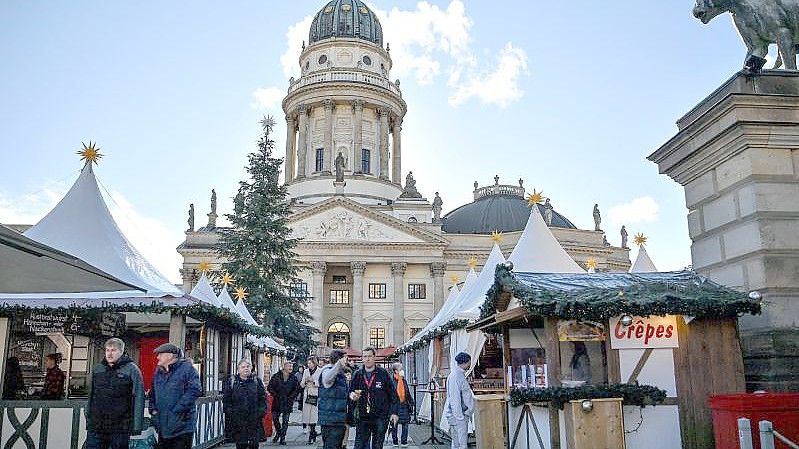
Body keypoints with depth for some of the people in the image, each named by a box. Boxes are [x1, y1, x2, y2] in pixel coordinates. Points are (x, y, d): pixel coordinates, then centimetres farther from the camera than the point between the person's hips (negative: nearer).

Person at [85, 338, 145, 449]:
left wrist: (137, 426, -13)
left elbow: (138, 398, -8)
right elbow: (91, 395, 17)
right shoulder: (98, 369, 11)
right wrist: (88, 418, 15)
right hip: (96, 426, 4)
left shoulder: (131, 369, -5)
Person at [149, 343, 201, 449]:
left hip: (182, 426, -7)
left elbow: (195, 390, -18)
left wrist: (177, 410, -20)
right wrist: (153, 409, 9)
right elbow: (153, 393, 25)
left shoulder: (186, 368, -9)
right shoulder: (158, 371, 14)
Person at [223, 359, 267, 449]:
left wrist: (261, 411, -4)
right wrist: (229, 411, -2)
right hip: (238, 420, 1)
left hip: (254, 419, 0)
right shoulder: (233, 382, 8)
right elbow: (226, 399, 9)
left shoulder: (257, 381, 8)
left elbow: (263, 398, 6)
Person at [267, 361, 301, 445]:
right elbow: (270, 387, 0)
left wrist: (291, 397, -4)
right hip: (277, 401, 0)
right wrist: (276, 395, -8)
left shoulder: (293, 378, 2)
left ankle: (282, 438, 8)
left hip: (288, 403, 0)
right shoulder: (276, 376, -3)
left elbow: (297, 389, 6)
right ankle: (278, 433, 27)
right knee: (275, 418, 2)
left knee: (285, 420, 0)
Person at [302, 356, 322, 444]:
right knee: (306, 413, 0)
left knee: (313, 414, -8)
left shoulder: (320, 372, -2)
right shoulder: (306, 372, 13)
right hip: (308, 395, 5)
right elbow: (302, 385, 14)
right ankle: (313, 432, 18)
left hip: (316, 395, -4)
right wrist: (305, 382, -7)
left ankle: (311, 435, 0)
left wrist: (313, 381, -18)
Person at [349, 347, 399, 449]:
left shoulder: (383, 373, -1)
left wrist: (394, 412, -3)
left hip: (380, 418, -2)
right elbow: (350, 392, 12)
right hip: (363, 418, 2)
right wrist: (352, 395, -12)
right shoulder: (357, 375, 5)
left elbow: (393, 394, 2)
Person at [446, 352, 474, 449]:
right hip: (458, 415, -10)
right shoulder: (456, 375, -16)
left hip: (462, 414, 10)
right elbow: (455, 398, -20)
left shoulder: (460, 374, 15)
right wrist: (459, 416, -21)